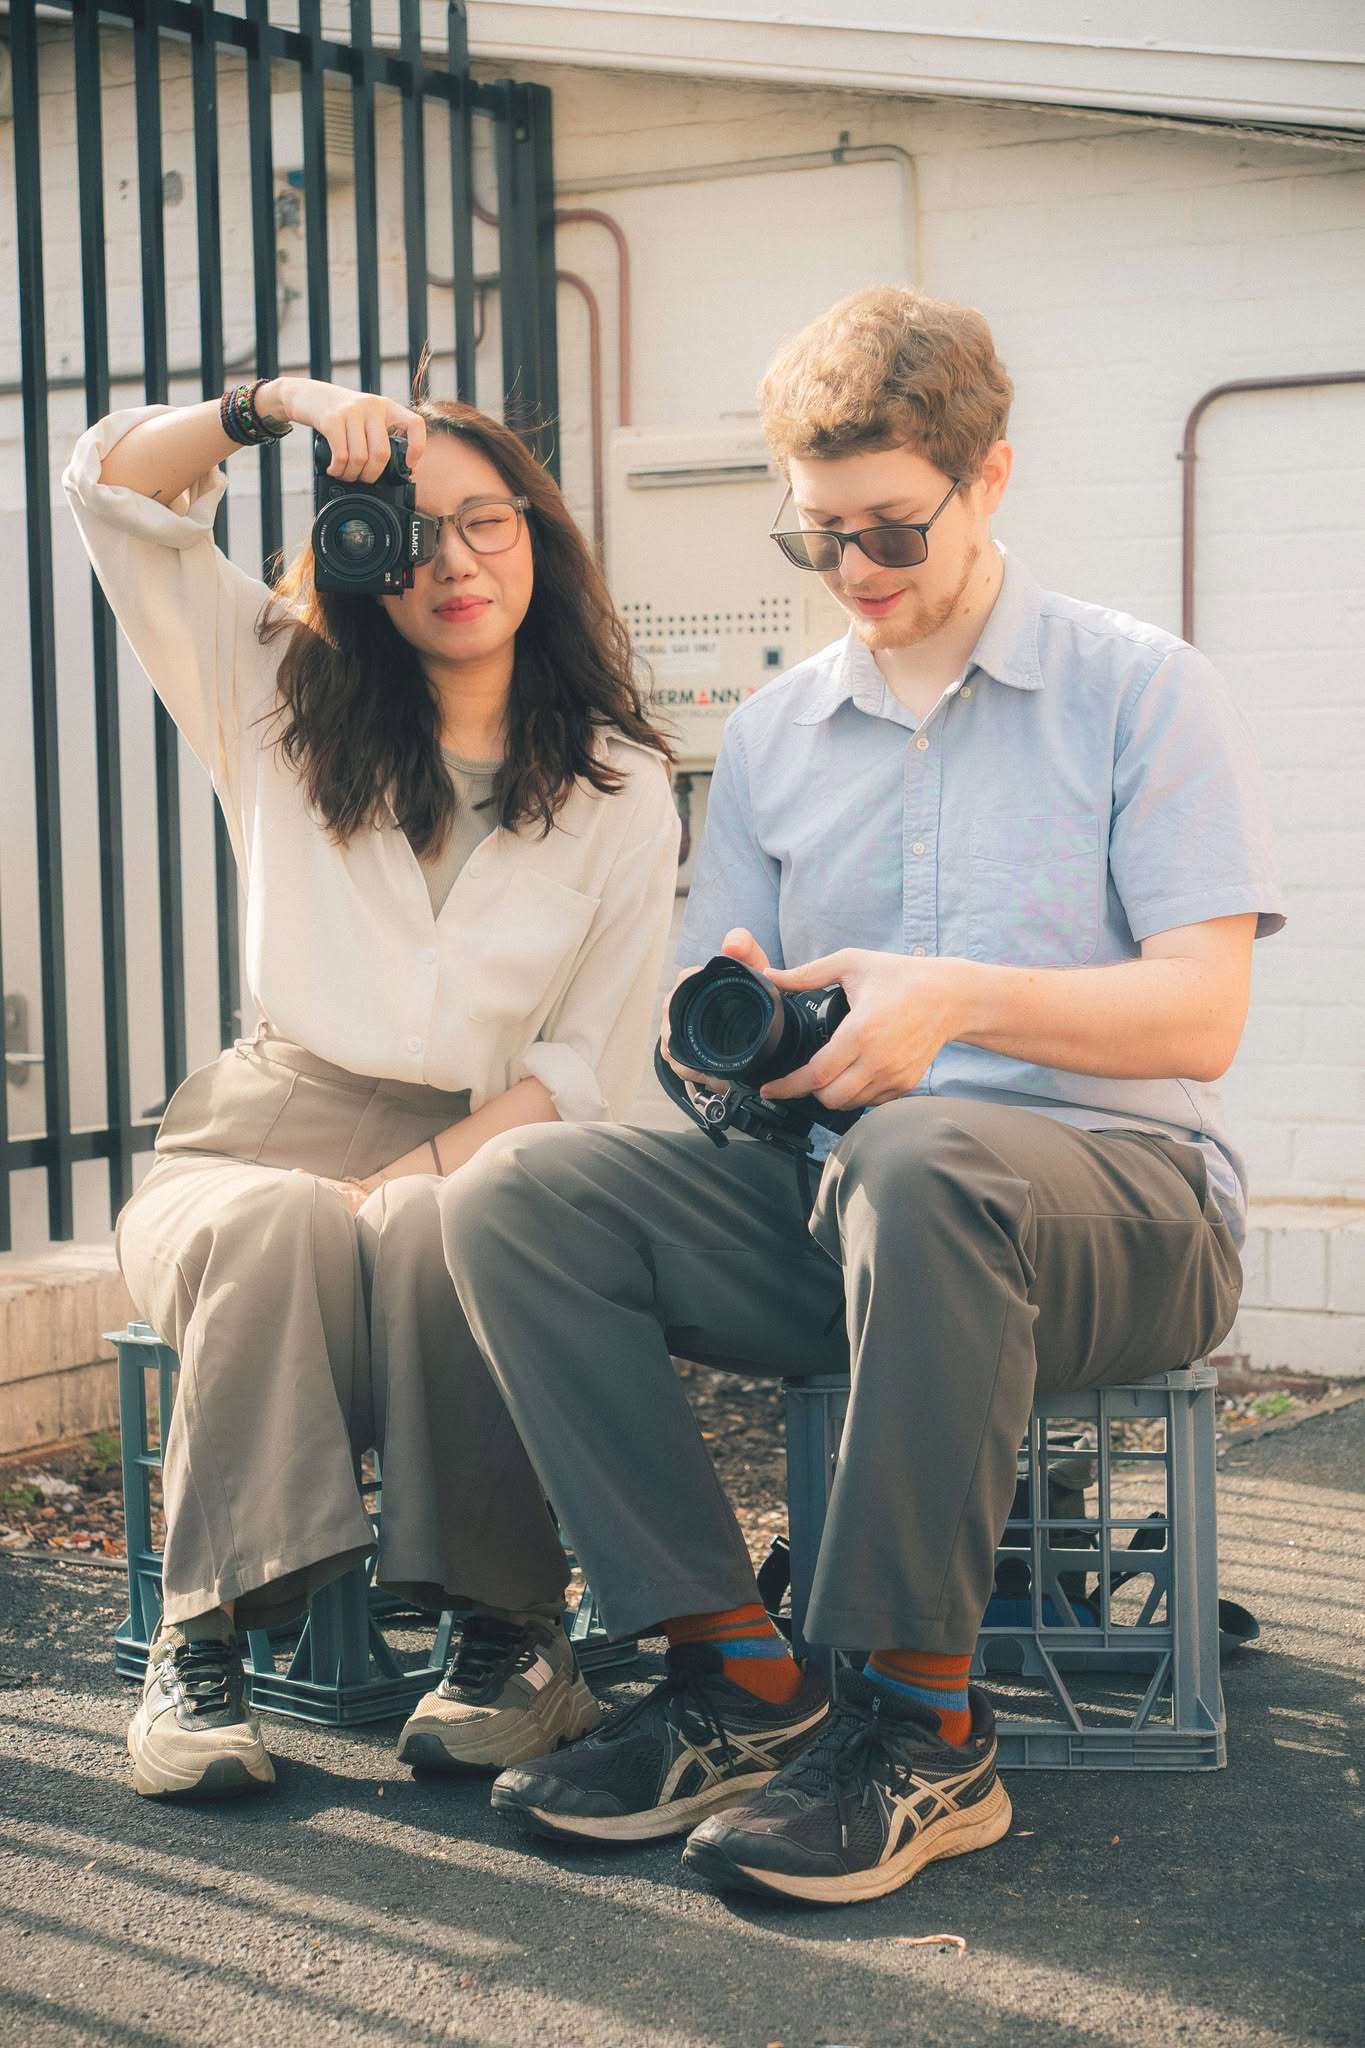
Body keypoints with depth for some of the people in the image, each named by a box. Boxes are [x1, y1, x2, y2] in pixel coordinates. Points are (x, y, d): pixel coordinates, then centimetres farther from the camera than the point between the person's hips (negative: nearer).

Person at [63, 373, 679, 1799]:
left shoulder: (620, 787, 8)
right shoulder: (289, 703, 13)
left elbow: (593, 1064, 1)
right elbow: (115, 487, 8)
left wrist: (417, 1174, -14)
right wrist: (276, 404, -8)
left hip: (481, 1156, -1)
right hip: (263, 1141, 1)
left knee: (427, 1239, -36)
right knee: (276, 1229, -35)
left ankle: (510, 1640, -27)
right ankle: (203, 1642, -33)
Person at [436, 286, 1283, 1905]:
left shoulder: (1140, 692, 5)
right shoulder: (772, 737, 19)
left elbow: (1201, 1014, -7)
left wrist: (960, 999, -24)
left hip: (1120, 1193, -4)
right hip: (830, 1192, 5)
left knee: (920, 1160, -41)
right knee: (515, 1194, -21)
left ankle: (920, 1719, -28)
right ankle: (737, 1675, -18)